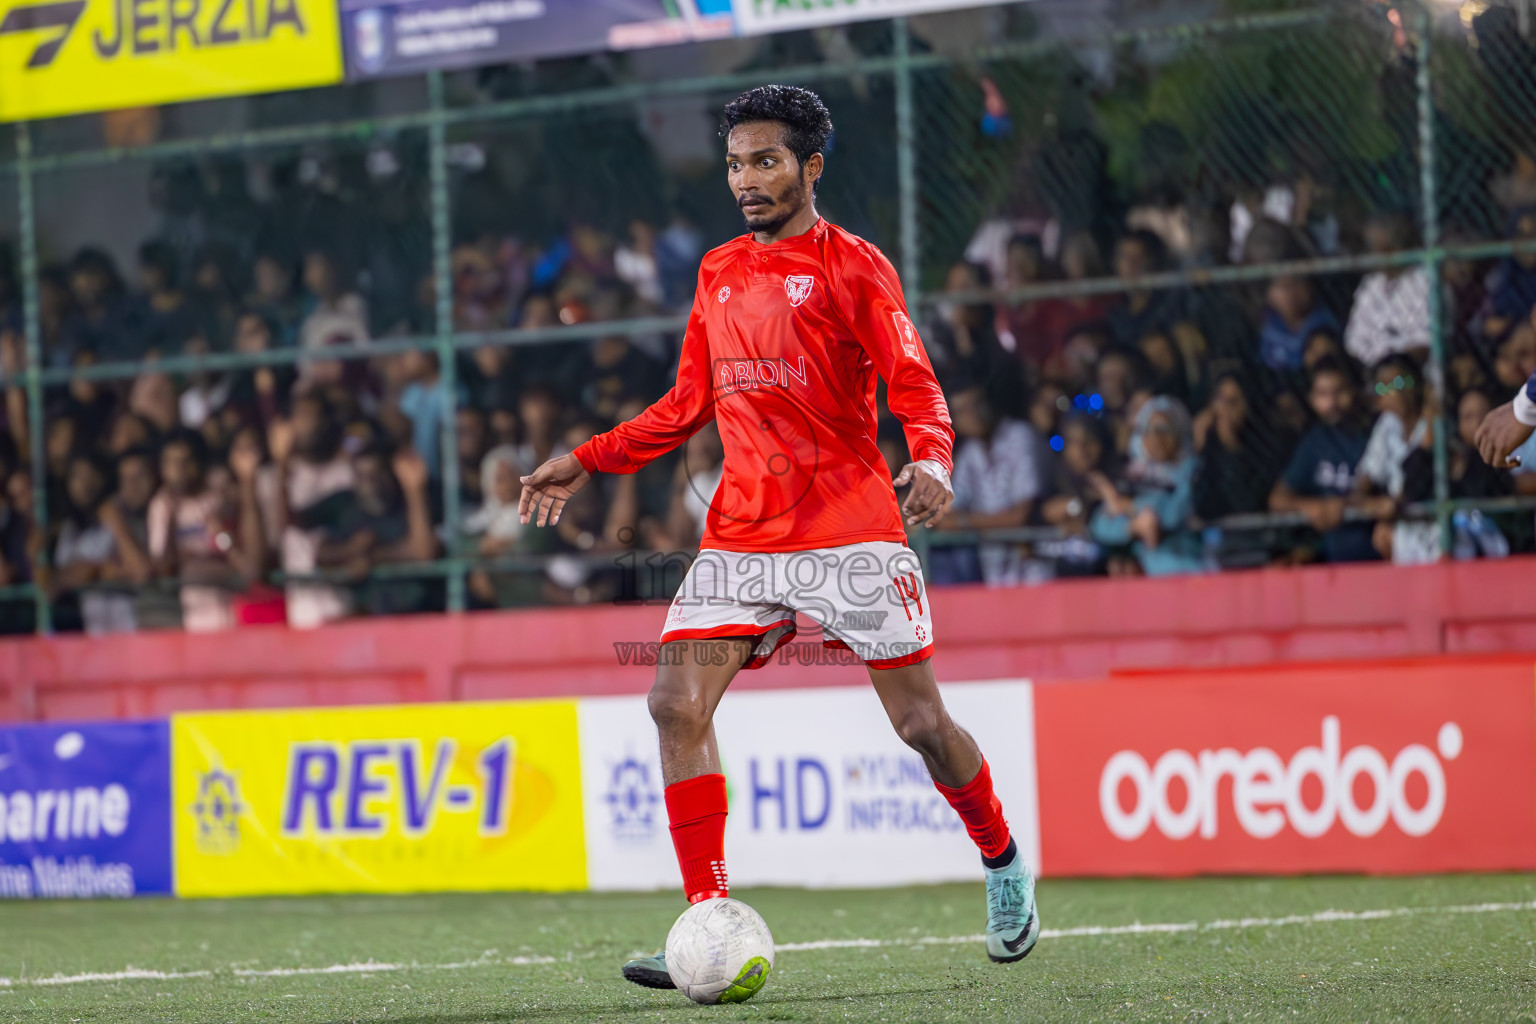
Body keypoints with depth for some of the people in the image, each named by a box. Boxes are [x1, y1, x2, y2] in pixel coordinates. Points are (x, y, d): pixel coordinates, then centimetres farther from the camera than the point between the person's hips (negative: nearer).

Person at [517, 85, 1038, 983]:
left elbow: (916, 385, -10)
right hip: (741, 533, 5)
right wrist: (588, 462, 17)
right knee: (678, 704, -13)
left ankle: (1005, 867, 27)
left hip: (852, 529, -5)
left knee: (922, 723, -2)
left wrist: (932, 459, -30)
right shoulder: (719, 274, 14)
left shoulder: (853, 267, -3)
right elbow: (689, 405, 22)